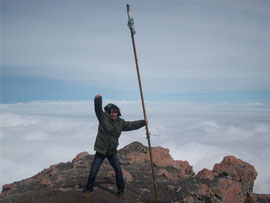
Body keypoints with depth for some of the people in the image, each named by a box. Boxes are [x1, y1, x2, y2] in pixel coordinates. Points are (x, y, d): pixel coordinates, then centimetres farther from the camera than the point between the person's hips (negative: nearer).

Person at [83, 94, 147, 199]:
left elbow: (131, 125, 11)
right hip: (100, 150, -3)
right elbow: (98, 109, -25)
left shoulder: (120, 122, 3)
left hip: (112, 151, 3)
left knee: (118, 171, 3)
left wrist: (143, 122, 8)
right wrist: (98, 99, -43)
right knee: (93, 171, 3)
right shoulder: (103, 118, -9)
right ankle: (89, 189, 27)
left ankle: (121, 191, 22)